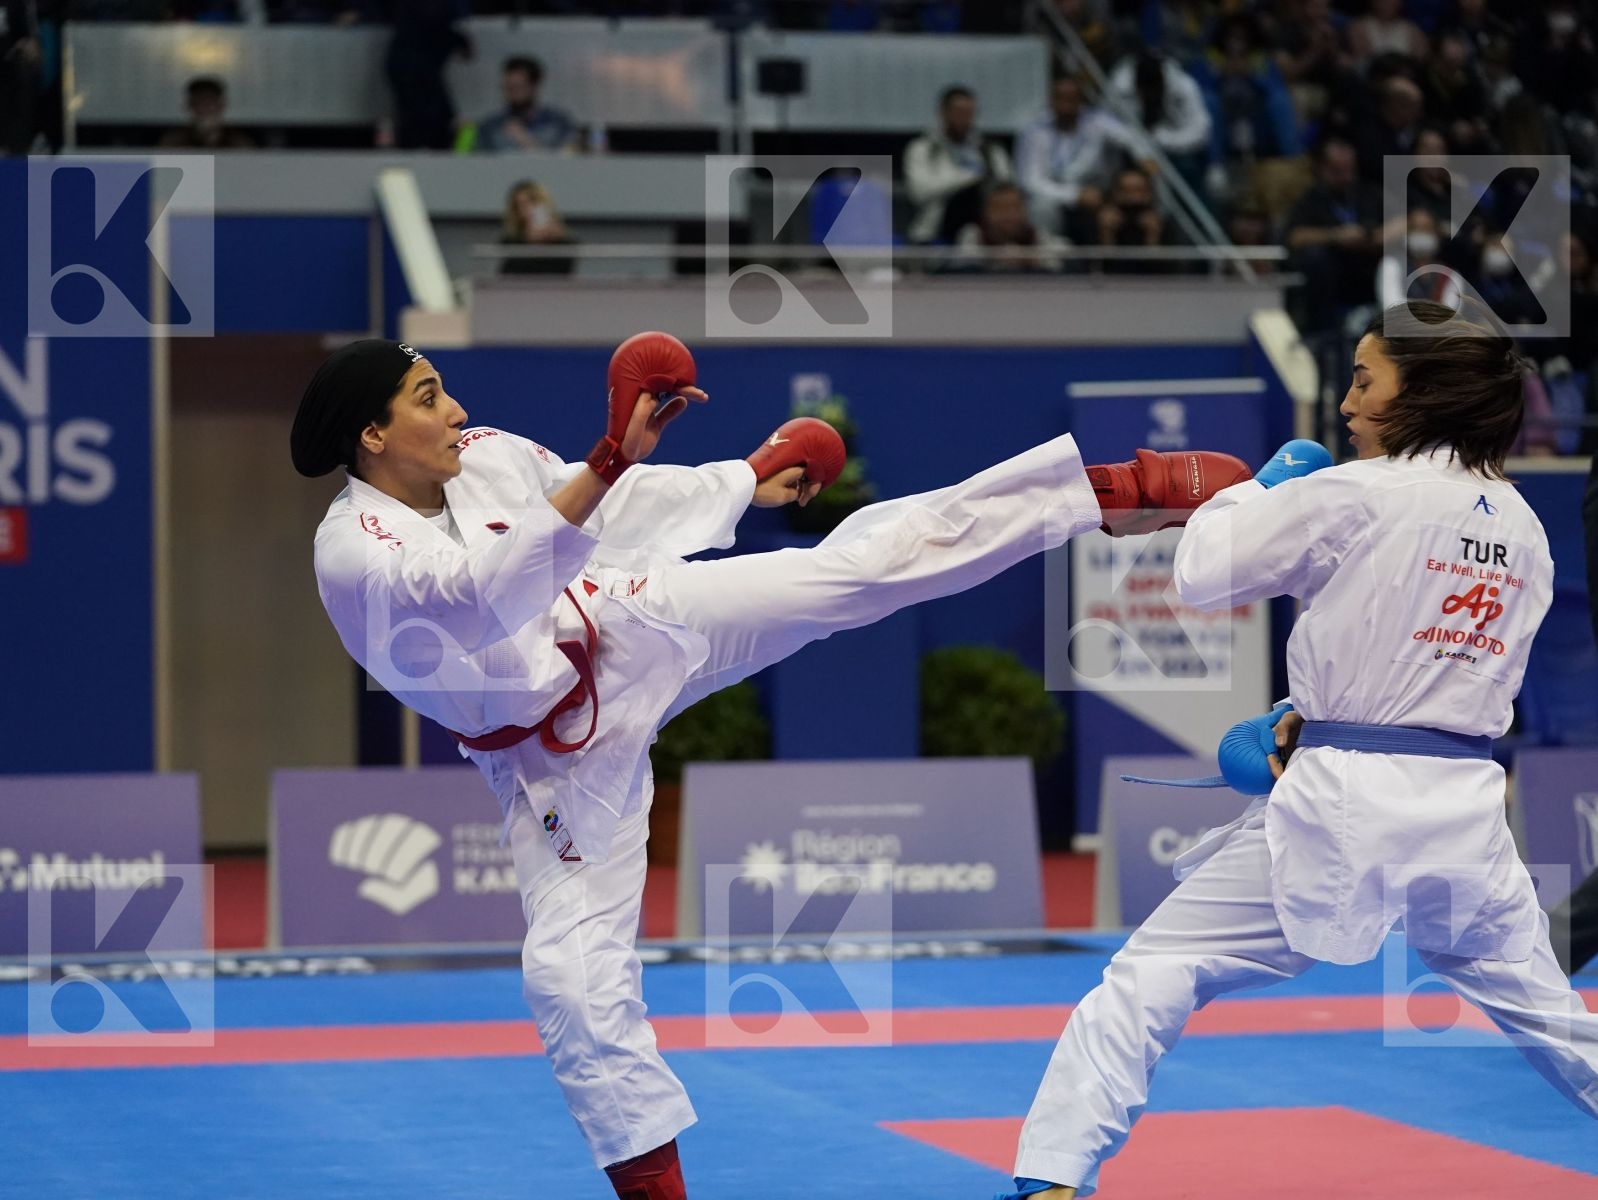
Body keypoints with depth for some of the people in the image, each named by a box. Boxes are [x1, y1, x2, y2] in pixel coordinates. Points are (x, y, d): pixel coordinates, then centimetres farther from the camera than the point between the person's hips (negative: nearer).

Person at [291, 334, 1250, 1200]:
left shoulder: (488, 457, -6)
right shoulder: (353, 554, -24)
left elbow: (605, 509, 14)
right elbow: (492, 592, -41)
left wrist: (745, 480, 25)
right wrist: (613, 457, -51)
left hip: (632, 626, 4)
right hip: (559, 757, -4)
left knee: (871, 557, -5)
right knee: (575, 973, -10)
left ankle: (1127, 491, -2)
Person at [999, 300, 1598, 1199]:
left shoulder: (1354, 496, -11)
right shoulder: (1523, 528, 9)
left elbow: (1203, 575, -6)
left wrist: (1254, 490, 13)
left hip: (1341, 807, -6)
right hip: (1464, 806, 6)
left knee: (1149, 980, 0)